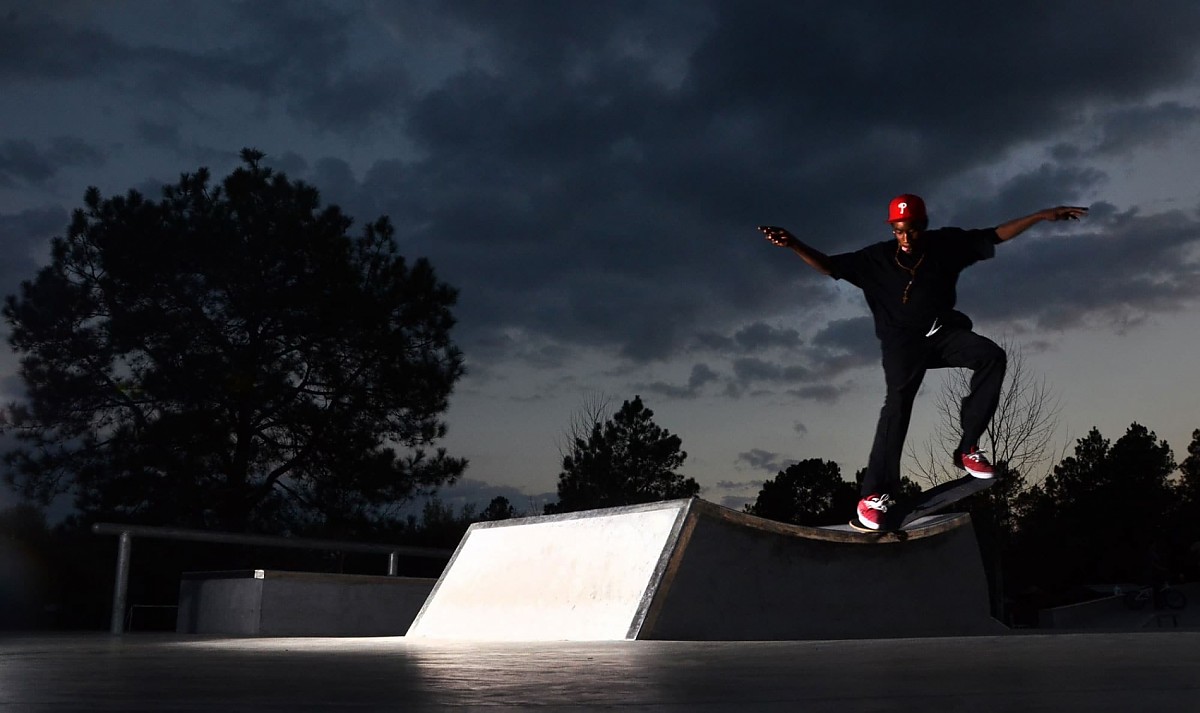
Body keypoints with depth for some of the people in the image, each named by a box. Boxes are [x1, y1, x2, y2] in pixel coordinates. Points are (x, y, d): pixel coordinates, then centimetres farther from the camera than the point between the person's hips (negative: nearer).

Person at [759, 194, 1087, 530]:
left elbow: (996, 235, 3)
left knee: (991, 356, -25)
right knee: (897, 403, -21)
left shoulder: (946, 243, -2)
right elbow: (830, 265, -9)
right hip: (903, 341, -3)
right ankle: (875, 494, -23)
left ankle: (967, 449, -17)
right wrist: (793, 244, -26)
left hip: (944, 331, 3)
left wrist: (1044, 215, -1)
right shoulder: (877, 258, -7)